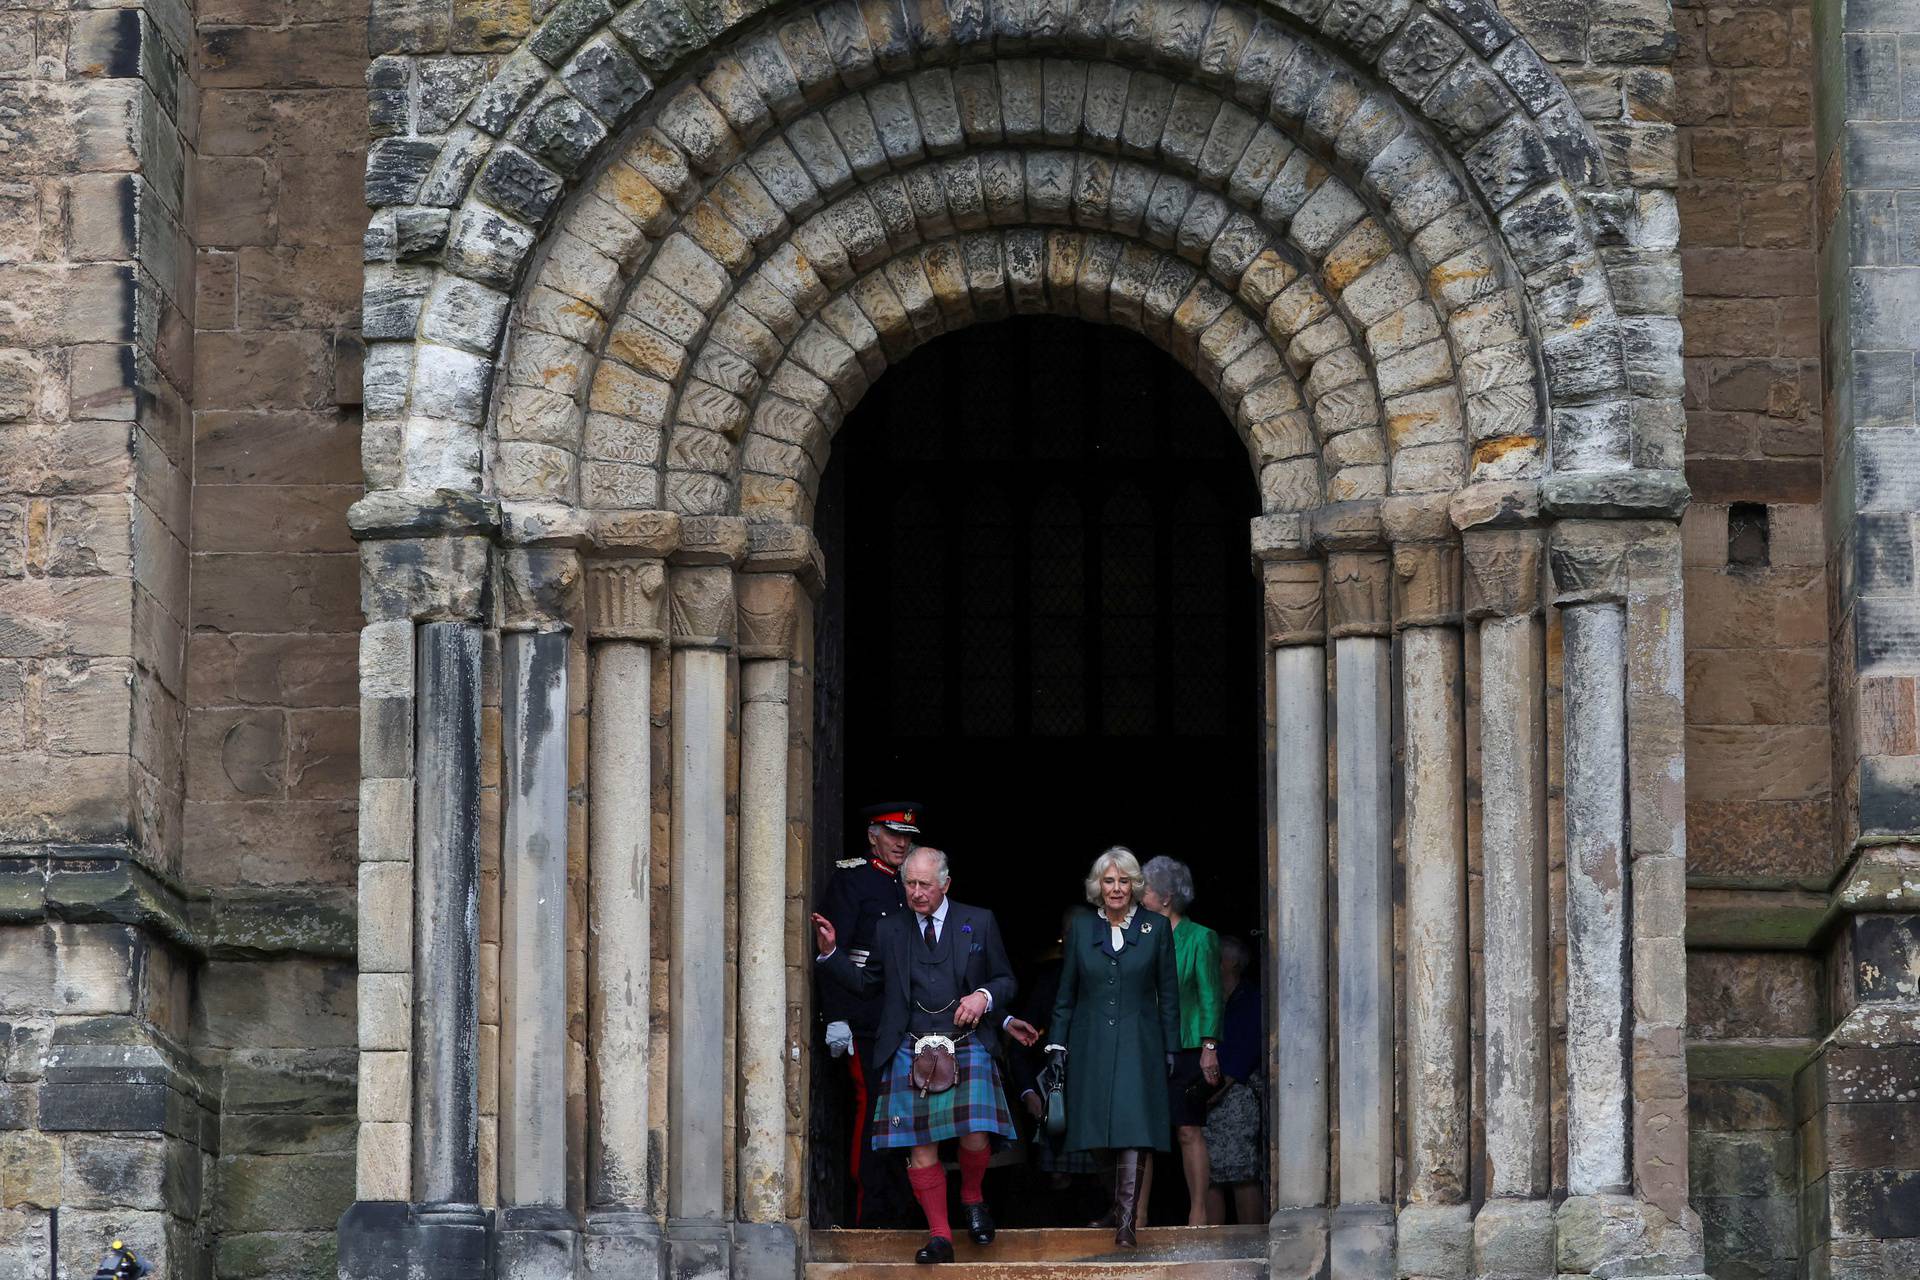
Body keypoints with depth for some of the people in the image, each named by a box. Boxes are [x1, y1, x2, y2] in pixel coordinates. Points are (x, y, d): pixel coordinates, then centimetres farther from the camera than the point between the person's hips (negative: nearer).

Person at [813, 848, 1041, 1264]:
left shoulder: (979, 923, 7)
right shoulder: (890, 930, 12)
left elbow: (1006, 981, 12)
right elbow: (867, 982, 19)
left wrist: (985, 996, -9)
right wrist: (830, 953, 8)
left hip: (968, 1047, -2)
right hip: (910, 1053, 2)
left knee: (975, 1137, -15)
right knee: (921, 1148, -4)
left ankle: (972, 1198, 16)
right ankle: (939, 1236, 4)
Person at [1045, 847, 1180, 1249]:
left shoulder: (1156, 927, 4)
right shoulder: (1082, 928, 8)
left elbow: (1168, 993, 6)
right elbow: (1066, 993, 12)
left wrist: (1170, 1049, 3)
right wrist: (1057, 1043, 6)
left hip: (1137, 1044, -2)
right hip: (1091, 1045, 2)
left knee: (1133, 1128, -13)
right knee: (1100, 1129, 2)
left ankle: (1126, 1219, -16)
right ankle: (1118, 1206, 17)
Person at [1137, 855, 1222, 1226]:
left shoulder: (1200, 938, 0)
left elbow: (1210, 997, -3)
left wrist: (1209, 1047, -10)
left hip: (1185, 1047, -5)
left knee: (1189, 1131, -5)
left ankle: (1198, 1213, -2)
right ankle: (1138, 1213, 4)